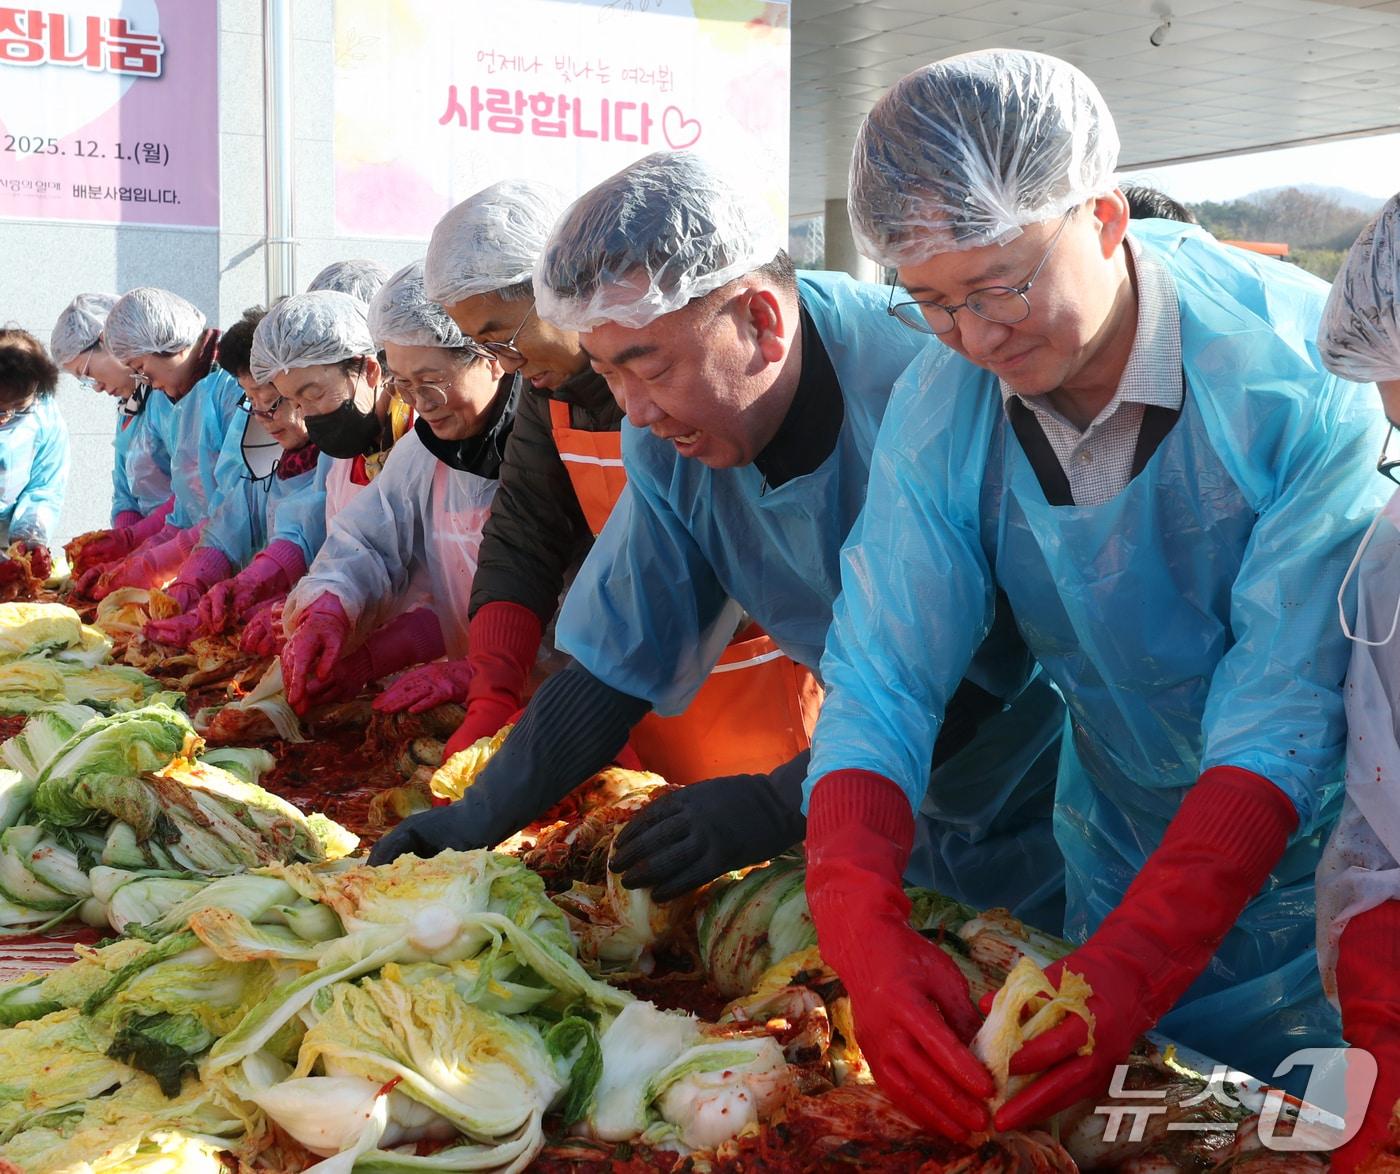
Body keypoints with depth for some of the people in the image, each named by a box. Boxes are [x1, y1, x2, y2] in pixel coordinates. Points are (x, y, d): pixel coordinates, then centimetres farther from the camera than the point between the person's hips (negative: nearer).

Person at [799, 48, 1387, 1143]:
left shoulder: (1302, 366, -27)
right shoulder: (940, 409, -14)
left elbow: (1290, 707, -30)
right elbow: (879, 688, -16)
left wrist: (1139, 961, -40)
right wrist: (867, 932, -33)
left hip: (1319, 864, -4)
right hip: (1122, 867, 4)